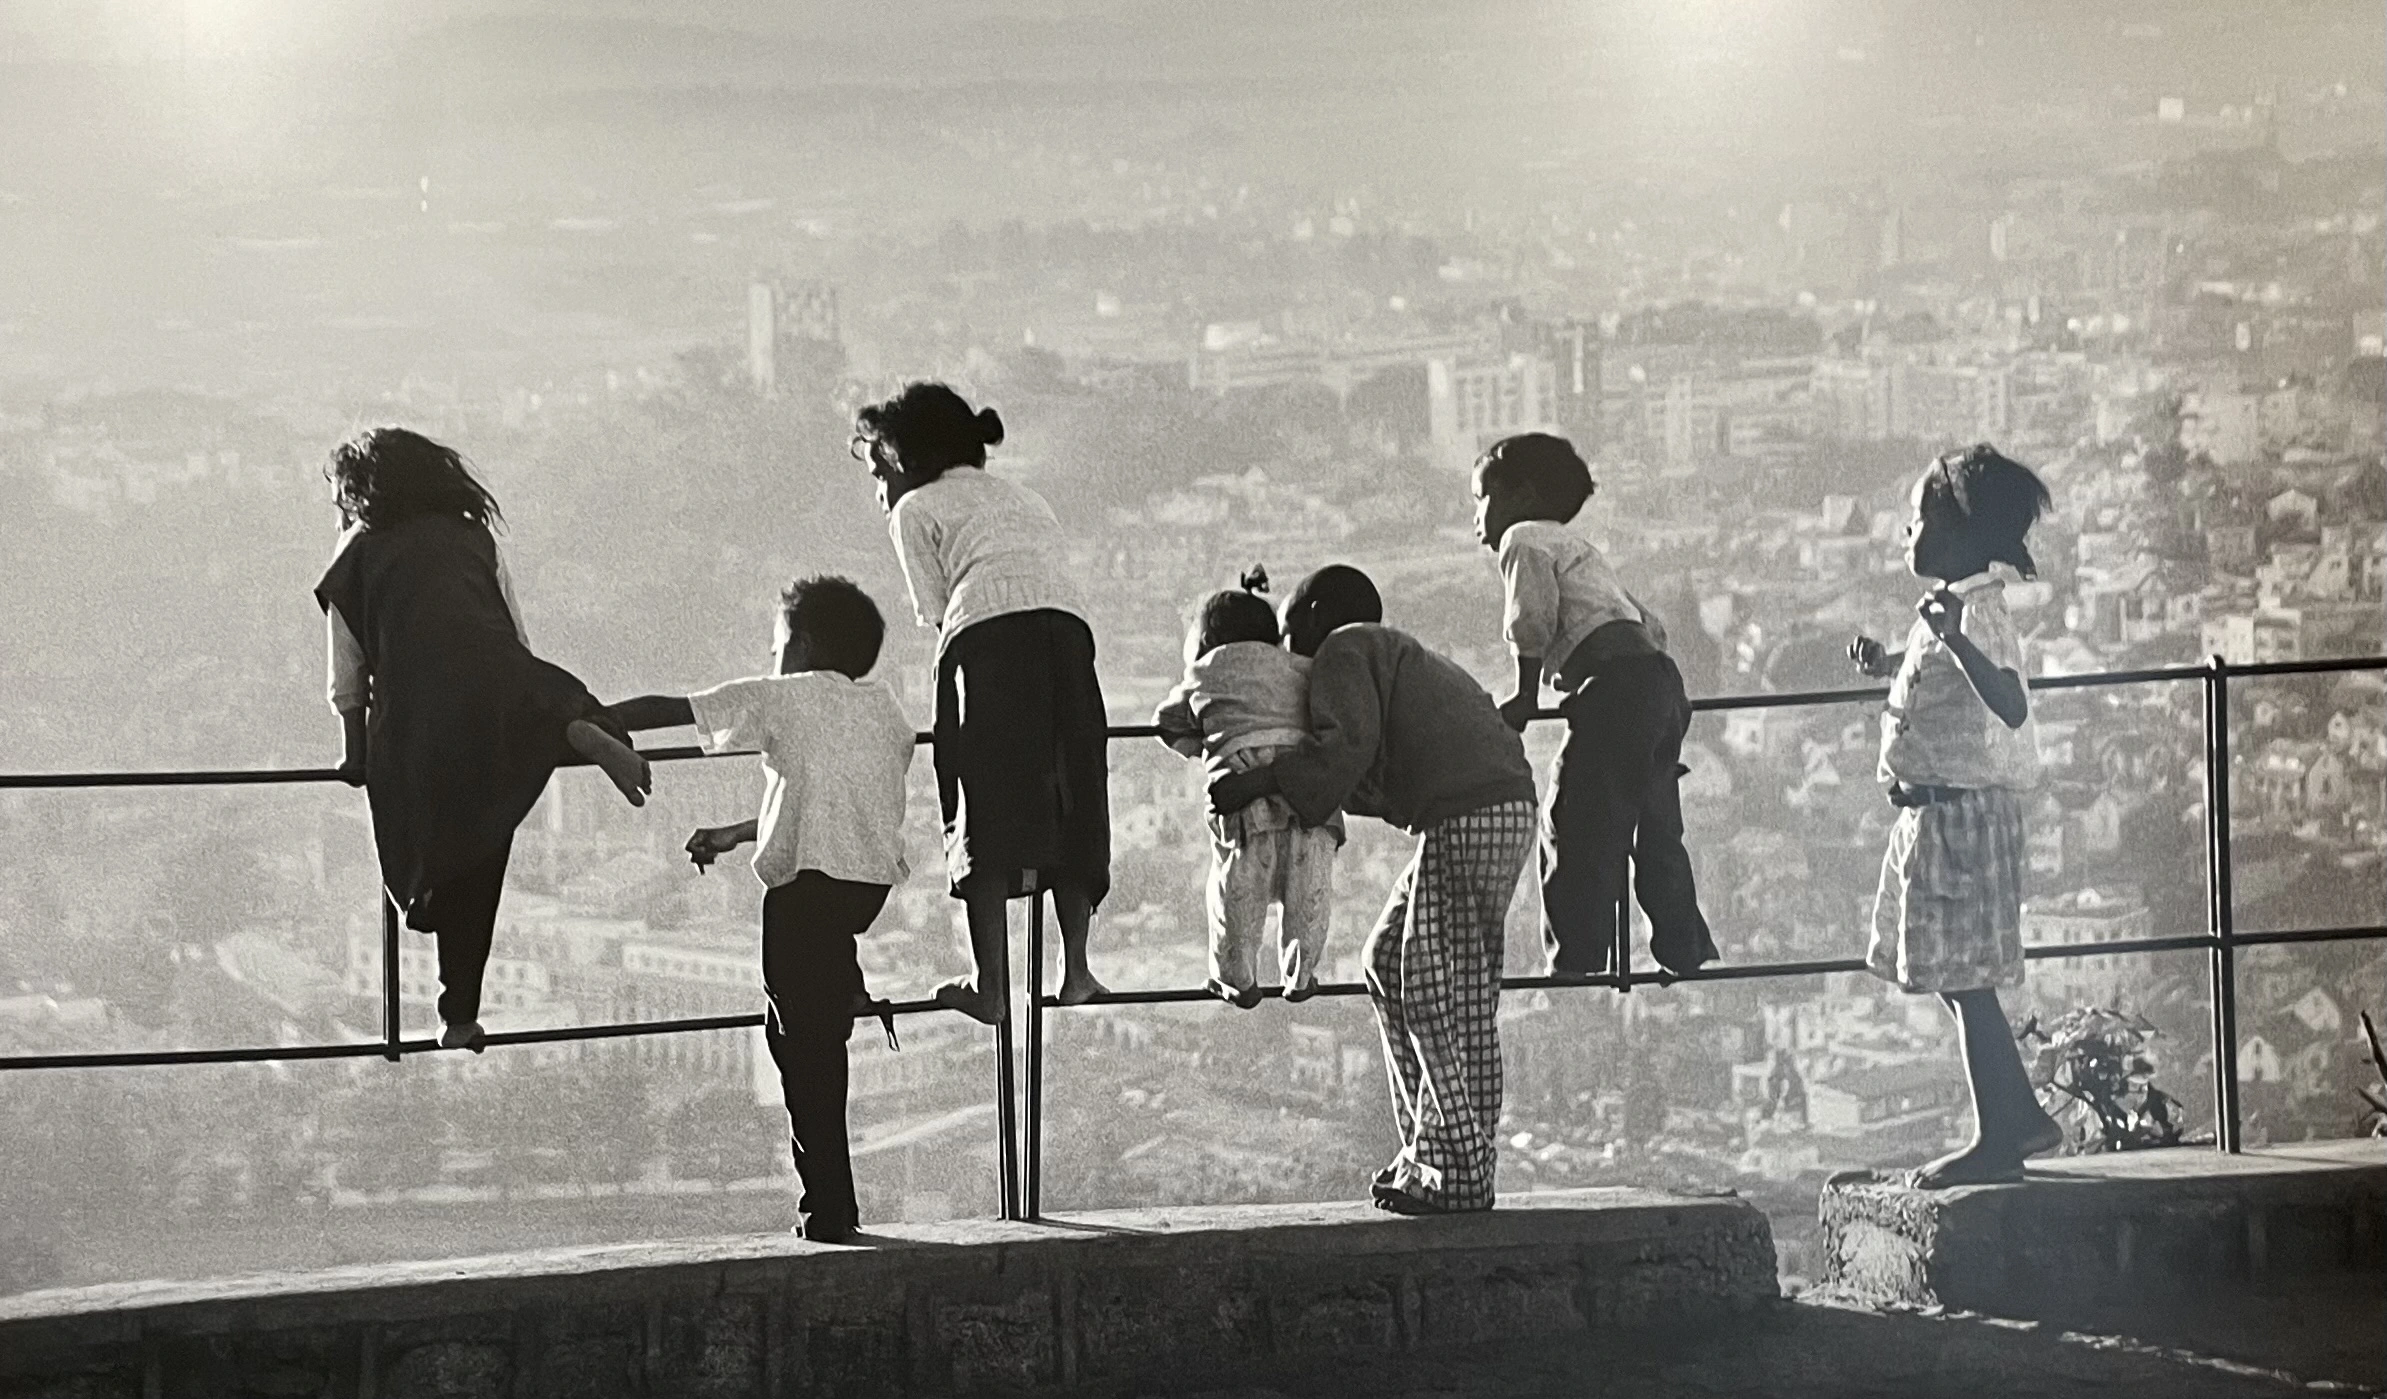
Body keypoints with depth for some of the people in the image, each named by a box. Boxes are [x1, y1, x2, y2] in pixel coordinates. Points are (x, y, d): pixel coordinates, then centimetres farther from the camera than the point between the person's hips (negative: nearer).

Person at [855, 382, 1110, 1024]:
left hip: (985, 637, -5)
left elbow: (935, 612, 9)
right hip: (1066, 632, 5)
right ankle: (1076, 966, 3)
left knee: (986, 811, -4)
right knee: (1072, 807, 10)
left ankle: (990, 983, -8)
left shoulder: (917, 508, 18)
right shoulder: (1028, 501, 35)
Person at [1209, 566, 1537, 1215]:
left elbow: (1347, 746, -14)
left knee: (1441, 991, -7)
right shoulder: (1401, 653, 31)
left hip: (1468, 815, -10)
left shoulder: (1344, 649, 3)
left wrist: (1259, 782, -8)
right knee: (1389, 962, 15)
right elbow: (1377, 785, 30)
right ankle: (1430, 1146, 14)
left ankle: (1461, 1172, -6)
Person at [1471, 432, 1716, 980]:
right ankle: (1687, 954, 13)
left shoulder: (1526, 538, 5)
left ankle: (1578, 964, -11)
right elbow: (1649, 625, 31)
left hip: (1617, 686, -9)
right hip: (1661, 676, 9)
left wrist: (1525, 697, -1)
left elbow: (1532, 621, -10)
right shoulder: (1580, 547, 32)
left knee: (1578, 829, -8)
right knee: (1656, 832, 13)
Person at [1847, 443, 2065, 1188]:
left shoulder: (1980, 612, -17)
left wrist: (1954, 641, -43)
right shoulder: (1950, 607, 12)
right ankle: (2021, 1116, 22)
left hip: (1965, 811, -10)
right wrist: (1888, 662, 27)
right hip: (1936, 811, 10)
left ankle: (1996, 1140, -1)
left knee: (1965, 978, -6)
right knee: (1959, 978, 15)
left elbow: (2011, 704, -32)